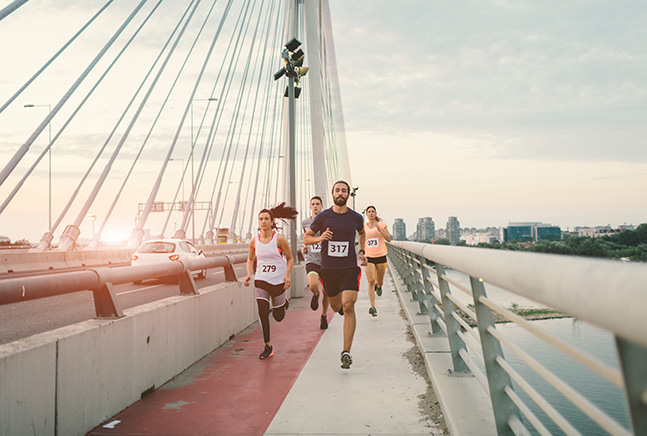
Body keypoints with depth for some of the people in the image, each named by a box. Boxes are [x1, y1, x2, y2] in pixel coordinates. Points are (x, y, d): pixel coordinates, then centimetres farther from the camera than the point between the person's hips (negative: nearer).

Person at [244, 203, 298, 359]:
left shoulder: (279, 239, -10)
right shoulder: (254, 241, -1)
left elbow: (290, 259, -1)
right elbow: (250, 259, 16)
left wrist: (287, 275, -14)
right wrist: (249, 275, 1)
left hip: (278, 281, -2)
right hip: (261, 280, 2)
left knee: (278, 317, 8)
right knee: (262, 312, -11)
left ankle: (284, 303, 44)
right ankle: (268, 346, 3)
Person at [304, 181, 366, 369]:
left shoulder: (356, 218, 2)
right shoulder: (323, 217, -2)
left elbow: (362, 233, 25)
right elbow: (306, 238, 5)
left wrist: (362, 251, 14)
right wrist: (320, 238, -15)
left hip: (349, 268, -1)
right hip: (328, 269, 1)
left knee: (348, 307, -15)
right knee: (336, 307, 15)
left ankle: (346, 352, -13)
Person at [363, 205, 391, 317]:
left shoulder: (381, 224, 0)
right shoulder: (364, 227, 6)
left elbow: (388, 239, -8)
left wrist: (379, 229, -18)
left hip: (381, 257, 0)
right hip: (368, 258, 0)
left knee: (380, 282, 11)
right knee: (371, 281, -15)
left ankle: (379, 286, 51)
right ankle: (373, 307, -15)